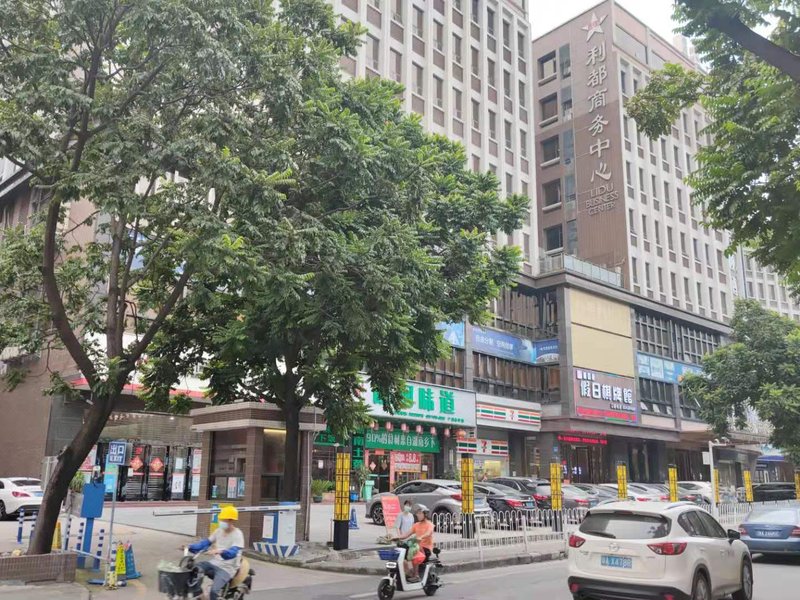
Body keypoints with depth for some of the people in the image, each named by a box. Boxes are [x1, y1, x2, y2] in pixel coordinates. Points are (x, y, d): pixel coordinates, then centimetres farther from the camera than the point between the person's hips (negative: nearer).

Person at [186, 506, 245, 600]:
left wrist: (220, 551, -50)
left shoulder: (237, 534, -15)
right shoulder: (219, 531, 8)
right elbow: (206, 542, 8)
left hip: (227, 568, -7)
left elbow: (233, 553, -30)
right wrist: (189, 547, -8)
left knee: (214, 590, -27)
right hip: (215, 563, 8)